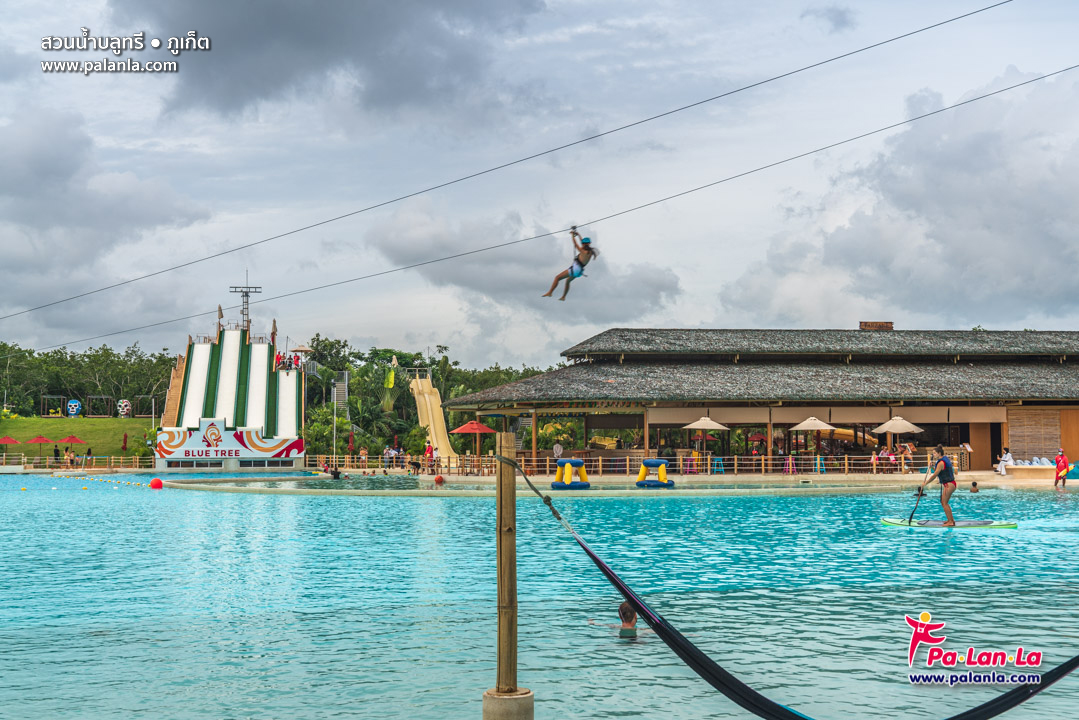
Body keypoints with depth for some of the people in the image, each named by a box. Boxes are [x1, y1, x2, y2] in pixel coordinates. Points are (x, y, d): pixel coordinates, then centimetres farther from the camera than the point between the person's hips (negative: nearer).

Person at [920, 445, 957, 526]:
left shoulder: (941, 463, -18)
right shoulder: (946, 458, 12)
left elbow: (934, 475, -19)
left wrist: (925, 483, -13)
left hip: (948, 484, -10)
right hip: (950, 484, 10)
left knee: (944, 503, -5)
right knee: (944, 502, 16)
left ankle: (951, 522, -4)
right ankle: (951, 520, 23)